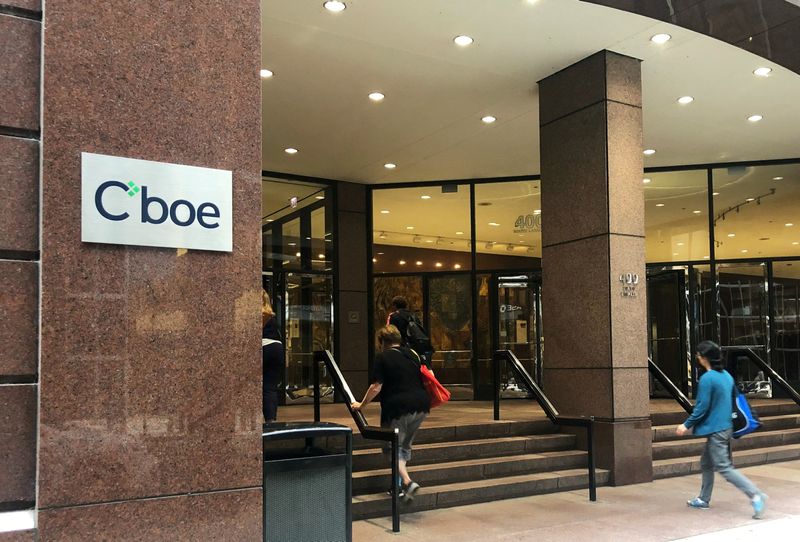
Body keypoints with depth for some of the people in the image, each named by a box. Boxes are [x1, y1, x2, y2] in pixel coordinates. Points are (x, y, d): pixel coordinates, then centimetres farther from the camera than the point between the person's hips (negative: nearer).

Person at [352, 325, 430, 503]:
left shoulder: (383, 357, -4)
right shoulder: (412, 354, 15)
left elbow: (376, 387, -8)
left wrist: (362, 405, 4)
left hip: (398, 407, -6)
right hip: (421, 404, 6)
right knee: (405, 445, 19)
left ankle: (407, 482, -14)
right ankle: (399, 485, 21)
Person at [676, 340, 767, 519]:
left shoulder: (707, 379, -18)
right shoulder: (727, 376, 8)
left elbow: (701, 408, -18)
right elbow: (732, 401, 15)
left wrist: (687, 425, -7)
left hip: (715, 430, -9)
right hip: (726, 426, 9)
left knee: (724, 467, -6)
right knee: (706, 463, 19)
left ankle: (755, 495, -13)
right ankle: (703, 499, 26)